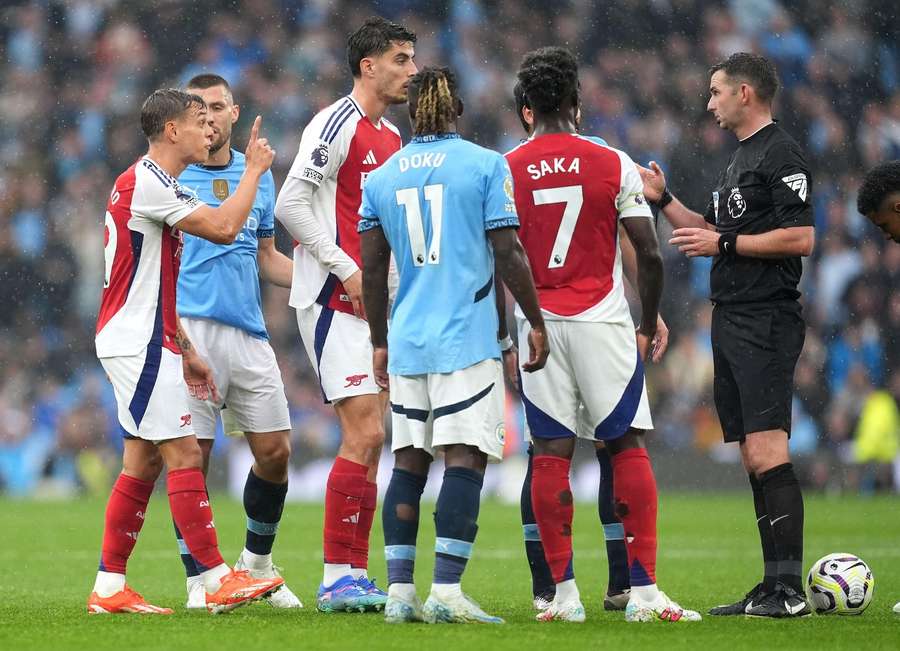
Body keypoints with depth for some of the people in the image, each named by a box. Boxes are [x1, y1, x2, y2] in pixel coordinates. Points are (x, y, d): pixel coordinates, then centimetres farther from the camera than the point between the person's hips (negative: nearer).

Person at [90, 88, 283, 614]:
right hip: (138, 341, -10)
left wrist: (186, 352, 21)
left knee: (144, 463, 8)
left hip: (148, 342, 10)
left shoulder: (157, 185, 19)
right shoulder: (145, 183, -14)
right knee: (184, 456, -10)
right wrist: (255, 169, -9)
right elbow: (223, 228, -22)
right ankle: (219, 581, -10)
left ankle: (109, 588, 9)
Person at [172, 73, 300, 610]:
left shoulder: (259, 176, 15)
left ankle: (258, 563, 23)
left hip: (249, 332, 5)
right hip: (190, 327, -4)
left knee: (275, 450, 3)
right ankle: (199, 580, 3)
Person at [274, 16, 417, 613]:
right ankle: (337, 579, -12)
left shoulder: (393, 137, 17)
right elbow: (291, 205, -16)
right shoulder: (338, 124, -10)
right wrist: (346, 269, -18)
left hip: (375, 306, 9)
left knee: (370, 440, 7)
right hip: (334, 302, -9)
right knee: (365, 434, -15)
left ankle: (355, 575, 11)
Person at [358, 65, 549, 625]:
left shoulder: (381, 177, 9)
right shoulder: (485, 165, -3)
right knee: (466, 459, -6)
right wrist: (537, 323, 3)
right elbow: (508, 253, -6)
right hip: (467, 340, -4)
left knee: (409, 461, 9)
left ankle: (399, 592, 6)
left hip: (407, 342, 4)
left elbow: (372, 269, 12)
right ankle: (446, 592, -14)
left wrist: (379, 342, 22)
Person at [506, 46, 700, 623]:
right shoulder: (613, 164, -2)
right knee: (629, 447, 3)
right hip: (603, 324, -1)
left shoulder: (506, 171, 1)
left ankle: (564, 593, 3)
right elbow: (650, 254, -3)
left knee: (551, 454, 4)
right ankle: (644, 591, -3)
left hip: (539, 328, 1)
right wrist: (650, 322, 10)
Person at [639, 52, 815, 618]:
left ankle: (790, 589, -17)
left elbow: (800, 237, -18)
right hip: (731, 319, 10)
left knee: (767, 453, -15)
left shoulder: (781, 154, -9)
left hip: (766, 321, -10)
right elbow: (713, 234, 27)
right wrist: (663, 200, 17)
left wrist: (724, 244, -14)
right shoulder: (741, 158, 21)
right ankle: (774, 586, 9)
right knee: (754, 457, 8)